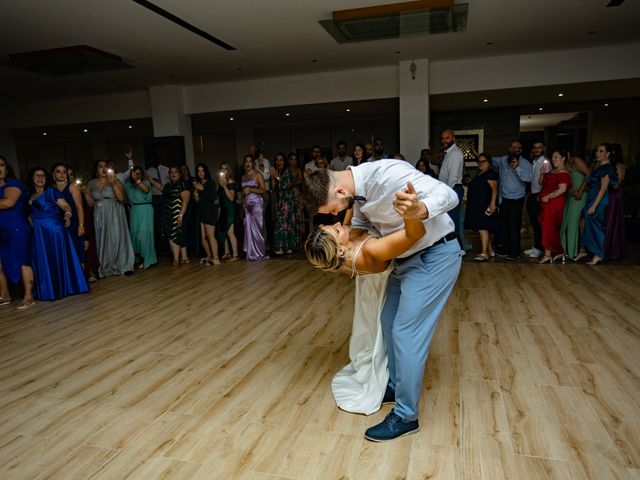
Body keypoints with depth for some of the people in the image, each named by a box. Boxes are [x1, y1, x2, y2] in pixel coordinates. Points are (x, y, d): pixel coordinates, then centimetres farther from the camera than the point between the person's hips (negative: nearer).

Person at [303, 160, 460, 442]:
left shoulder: (388, 174, -28)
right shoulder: (358, 189, -2)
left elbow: (449, 195, -29)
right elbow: (360, 223, 16)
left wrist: (420, 210, -51)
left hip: (435, 256, -9)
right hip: (407, 259, 9)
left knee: (407, 332, -7)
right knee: (389, 322, 16)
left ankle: (405, 416, 8)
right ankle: (395, 386, 36)